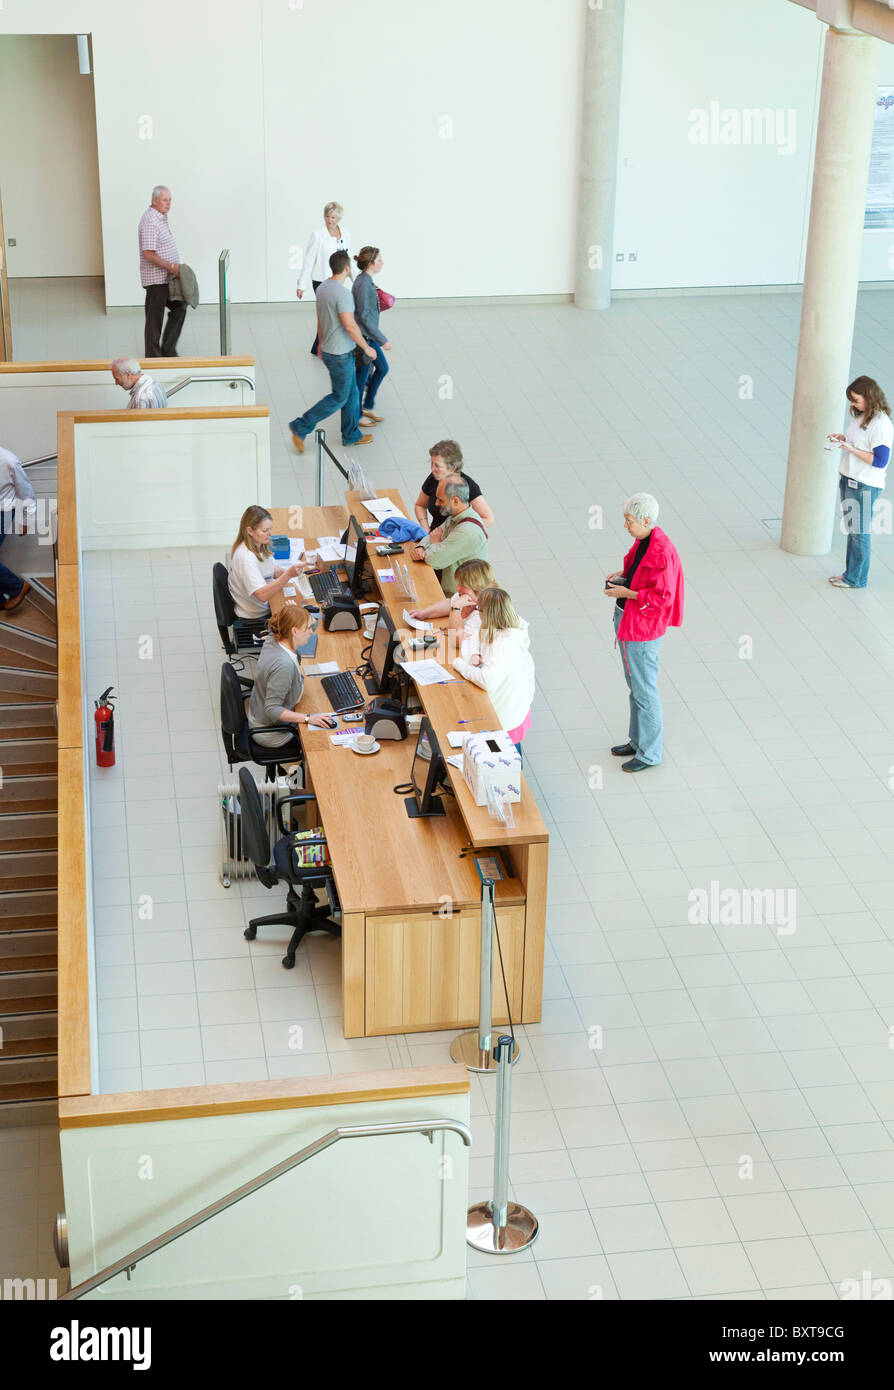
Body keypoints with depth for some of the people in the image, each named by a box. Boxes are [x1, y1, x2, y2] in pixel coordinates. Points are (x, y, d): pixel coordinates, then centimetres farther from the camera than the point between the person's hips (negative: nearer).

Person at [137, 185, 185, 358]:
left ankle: (168, 350, 20)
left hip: (167, 277, 10)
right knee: (155, 318, -1)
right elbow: (148, 254, -26)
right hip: (156, 279, -10)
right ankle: (153, 356, 8)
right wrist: (171, 266, -22)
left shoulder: (161, 217, 12)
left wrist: (173, 267, 19)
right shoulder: (150, 221, -20)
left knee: (179, 307, 13)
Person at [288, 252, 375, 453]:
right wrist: (366, 347, -16)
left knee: (351, 393, 18)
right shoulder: (342, 293, -25)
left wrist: (322, 343, 27)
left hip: (328, 349, 9)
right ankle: (301, 427, 3)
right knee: (339, 397, 2)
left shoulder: (322, 288, 4)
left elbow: (320, 320, 15)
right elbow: (349, 325, -26)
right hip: (340, 354, -9)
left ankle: (351, 435, 26)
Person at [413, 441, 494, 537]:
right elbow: (420, 505, 19)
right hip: (436, 537, 4)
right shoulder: (433, 479, 0)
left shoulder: (468, 485, -14)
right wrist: (426, 531, 2)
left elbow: (489, 520, -17)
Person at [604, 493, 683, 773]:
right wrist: (623, 574, 3)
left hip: (642, 628, -10)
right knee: (635, 686, 21)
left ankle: (649, 753, 14)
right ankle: (638, 741, 36)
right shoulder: (642, 541, 3)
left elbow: (663, 597, -25)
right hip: (625, 619, 10)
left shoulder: (662, 552, -26)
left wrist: (627, 593, -21)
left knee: (644, 692, 2)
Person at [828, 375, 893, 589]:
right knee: (852, 530, 16)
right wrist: (843, 439, 4)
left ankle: (857, 579, 10)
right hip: (849, 480, 9)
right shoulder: (860, 417, 9)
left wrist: (851, 449, -22)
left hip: (865, 486, -9)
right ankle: (851, 572, 25)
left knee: (860, 533, 1)